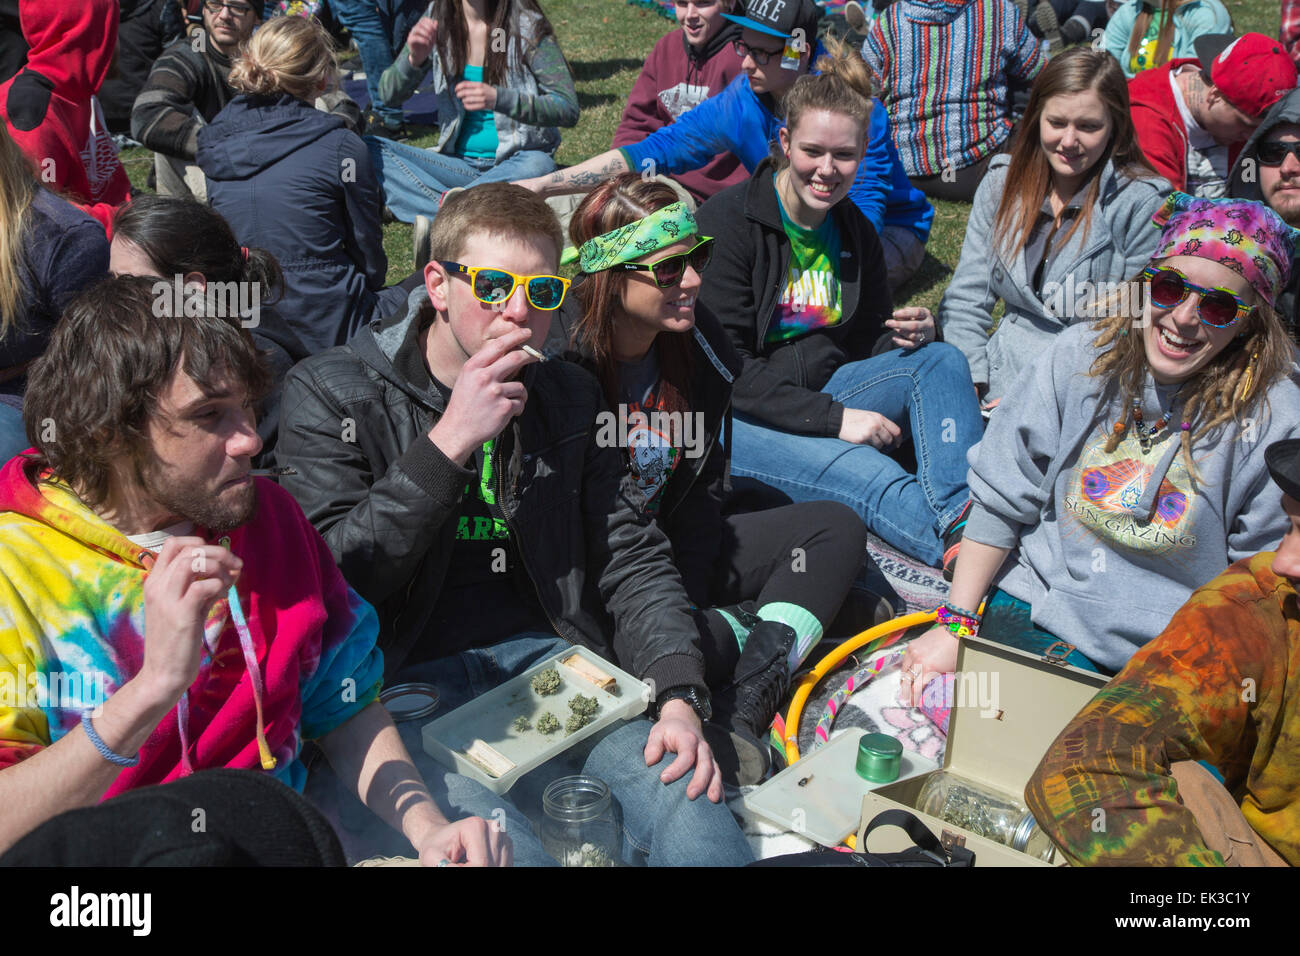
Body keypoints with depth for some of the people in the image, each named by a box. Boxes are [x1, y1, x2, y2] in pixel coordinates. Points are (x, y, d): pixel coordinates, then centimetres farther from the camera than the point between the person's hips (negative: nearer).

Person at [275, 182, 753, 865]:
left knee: (684, 794, -22)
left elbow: (633, 560, 12)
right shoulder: (331, 393, 0)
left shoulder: (568, 396, 13)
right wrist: (448, 442, -17)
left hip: (544, 654, 4)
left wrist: (679, 697, -5)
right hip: (406, 679, -3)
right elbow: (331, 580, -10)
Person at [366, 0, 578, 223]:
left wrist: (498, 98, -27)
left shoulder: (526, 25, -8)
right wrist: (414, 60, -19)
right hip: (458, 162, 4)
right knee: (368, 149, -19)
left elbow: (568, 108, -13)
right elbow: (388, 96, 4)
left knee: (538, 165, -38)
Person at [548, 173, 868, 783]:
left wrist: (688, 596, -9)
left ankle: (741, 716, -19)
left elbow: (704, 488, 4)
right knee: (709, 641, -36)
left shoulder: (698, 343, -3)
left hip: (674, 554, 8)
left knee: (836, 528, -5)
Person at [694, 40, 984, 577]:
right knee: (861, 471, -35)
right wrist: (832, 417, -25)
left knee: (942, 360, -17)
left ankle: (962, 521, -38)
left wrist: (910, 336, -10)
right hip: (737, 417, -6)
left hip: (826, 393, 7)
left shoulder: (855, 231, 8)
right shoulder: (726, 222, -13)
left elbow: (868, 341, 16)